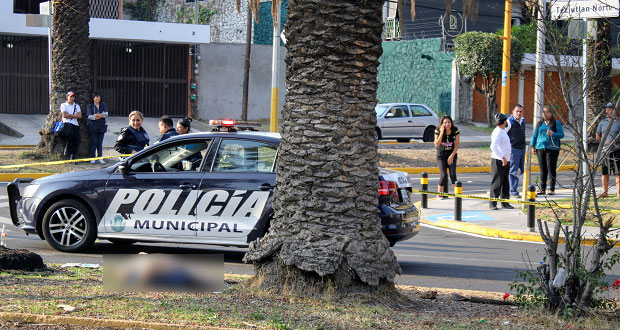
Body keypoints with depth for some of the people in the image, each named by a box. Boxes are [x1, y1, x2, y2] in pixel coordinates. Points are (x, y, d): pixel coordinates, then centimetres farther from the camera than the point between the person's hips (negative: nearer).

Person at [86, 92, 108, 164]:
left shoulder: (103, 105, 12)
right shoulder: (90, 106, 4)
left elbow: (106, 114, -2)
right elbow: (90, 116, -9)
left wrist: (96, 115, -9)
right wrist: (101, 115, -8)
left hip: (102, 126, 2)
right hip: (93, 126, -2)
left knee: (100, 143, 3)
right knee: (93, 142, -5)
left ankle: (100, 158, 6)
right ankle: (92, 158, -2)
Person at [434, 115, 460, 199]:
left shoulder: (455, 130, -9)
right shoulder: (438, 131, -12)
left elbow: (457, 145, -4)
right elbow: (436, 144, -20)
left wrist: (452, 156, -11)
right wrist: (442, 132, -27)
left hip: (452, 154, 1)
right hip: (441, 154, -1)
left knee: (453, 174, -16)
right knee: (443, 175, -14)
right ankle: (439, 194, 2)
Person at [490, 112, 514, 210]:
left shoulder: (503, 131, 13)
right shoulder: (498, 132, -17)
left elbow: (508, 126, 39)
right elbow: (493, 146, -28)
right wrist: (502, 157, -31)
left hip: (506, 161, 10)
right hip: (498, 161, -10)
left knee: (505, 183, 12)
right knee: (497, 183, -6)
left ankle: (505, 202, 19)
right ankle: (492, 203, -2)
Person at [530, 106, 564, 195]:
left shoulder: (556, 123, 2)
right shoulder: (540, 123, 15)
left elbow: (561, 134, -2)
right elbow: (535, 135, 20)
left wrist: (553, 134, -18)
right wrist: (533, 146, 14)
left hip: (552, 148, -4)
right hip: (541, 148, 4)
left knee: (551, 169, -4)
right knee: (542, 169, 6)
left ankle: (552, 189, 0)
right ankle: (542, 188, 10)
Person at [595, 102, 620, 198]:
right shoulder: (602, 123, 11)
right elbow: (598, 137, 18)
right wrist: (606, 140, 8)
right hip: (605, 150, 4)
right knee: (604, 172, 6)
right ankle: (604, 192, 14)